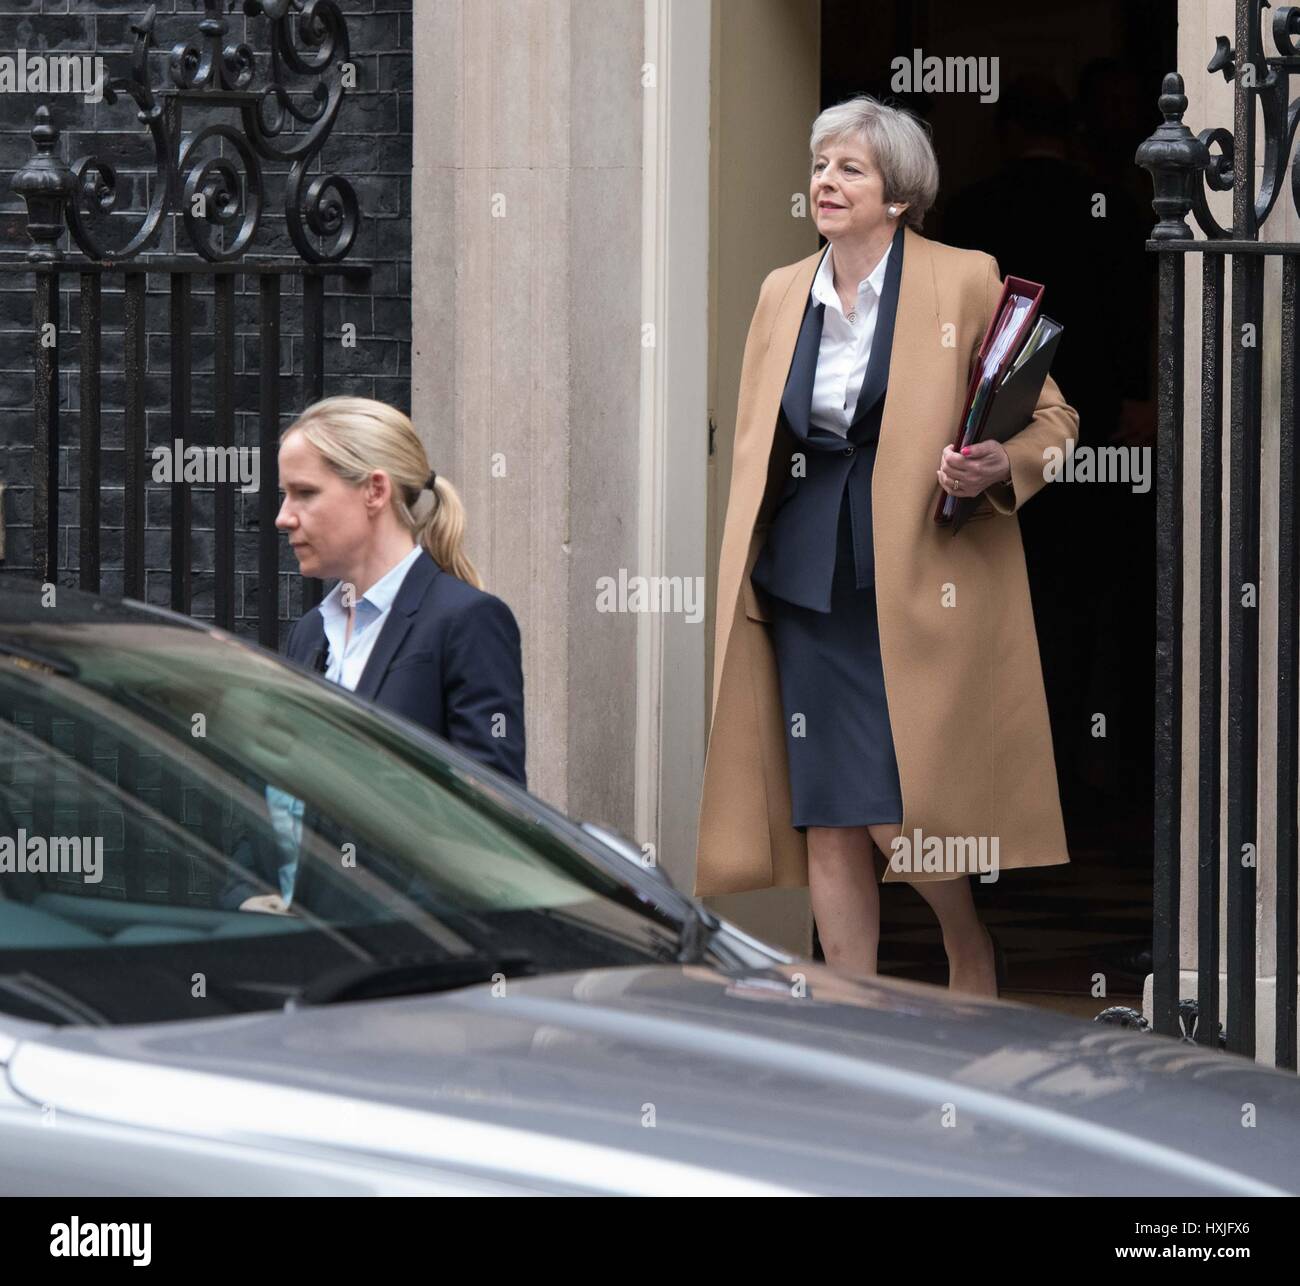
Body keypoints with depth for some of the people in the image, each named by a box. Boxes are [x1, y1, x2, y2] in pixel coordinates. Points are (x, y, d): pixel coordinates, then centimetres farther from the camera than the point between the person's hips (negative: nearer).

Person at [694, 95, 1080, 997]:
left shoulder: (966, 284, -3)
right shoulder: (783, 293, 11)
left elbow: (1053, 420, 1)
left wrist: (1000, 466, -19)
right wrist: (741, 575, 14)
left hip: (915, 577, -5)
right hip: (802, 578, 5)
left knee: (899, 811, -10)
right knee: (825, 817, 2)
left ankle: (974, 959, 17)